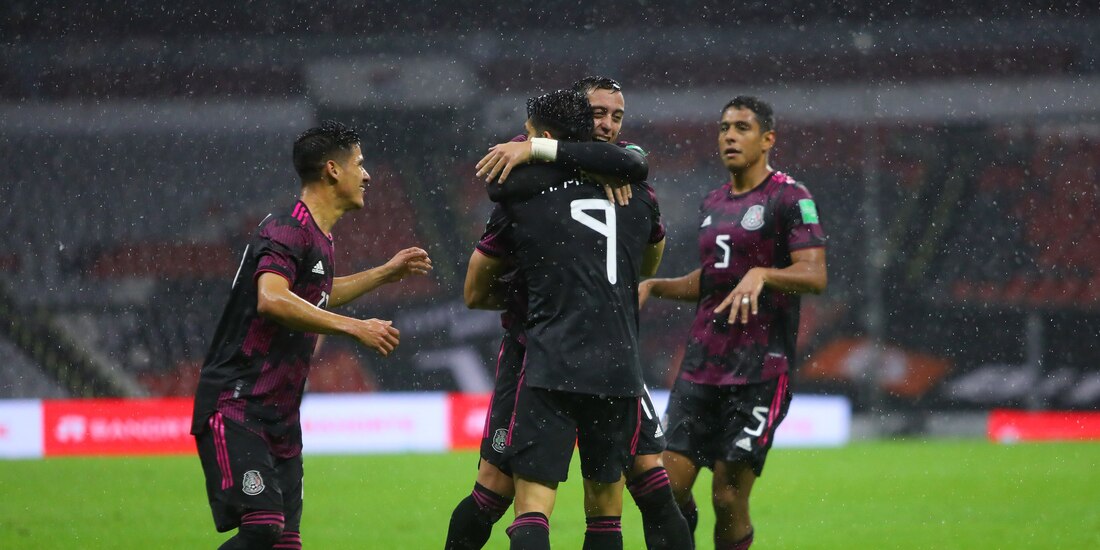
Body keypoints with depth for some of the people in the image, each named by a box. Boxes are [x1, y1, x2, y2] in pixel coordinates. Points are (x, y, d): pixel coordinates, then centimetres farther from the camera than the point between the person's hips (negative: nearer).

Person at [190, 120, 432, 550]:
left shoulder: (319, 239, 17)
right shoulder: (286, 231, -13)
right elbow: (272, 300, -31)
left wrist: (386, 273, 41)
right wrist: (354, 328, -30)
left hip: (280, 417, 10)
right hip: (236, 410, -10)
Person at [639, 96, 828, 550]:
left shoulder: (789, 197, -5)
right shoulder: (714, 203, 19)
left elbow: (814, 274, -15)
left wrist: (761, 275, -31)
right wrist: (654, 287, 18)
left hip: (760, 371, -7)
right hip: (701, 365, 7)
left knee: (729, 497, -7)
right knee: (671, 486, -2)